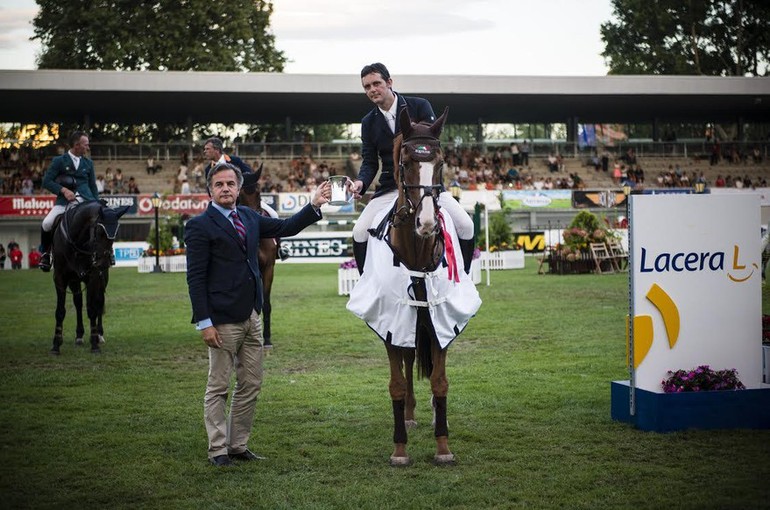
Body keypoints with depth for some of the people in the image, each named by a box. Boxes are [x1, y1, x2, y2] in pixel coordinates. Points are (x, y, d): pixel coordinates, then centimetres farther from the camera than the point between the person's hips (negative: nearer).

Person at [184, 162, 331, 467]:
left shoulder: (248, 217, 11)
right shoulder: (200, 226, -9)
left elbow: (285, 228, 21)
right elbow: (195, 278, -12)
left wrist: (314, 206, 8)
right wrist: (204, 323, -17)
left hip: (251, 316, 7)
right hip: (223, 321, -7)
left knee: (251, 384, 12)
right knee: (218, 387, 3)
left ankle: (238, 444, 22)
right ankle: (218, 449, 12)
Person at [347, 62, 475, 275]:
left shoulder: (419, 106, -2)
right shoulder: (369, 122, 6)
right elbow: (369, 162, 3)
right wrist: (361, 183, -18)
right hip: (391, 186, 2)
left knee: (465, 225, -17)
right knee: (360, 232, -14)